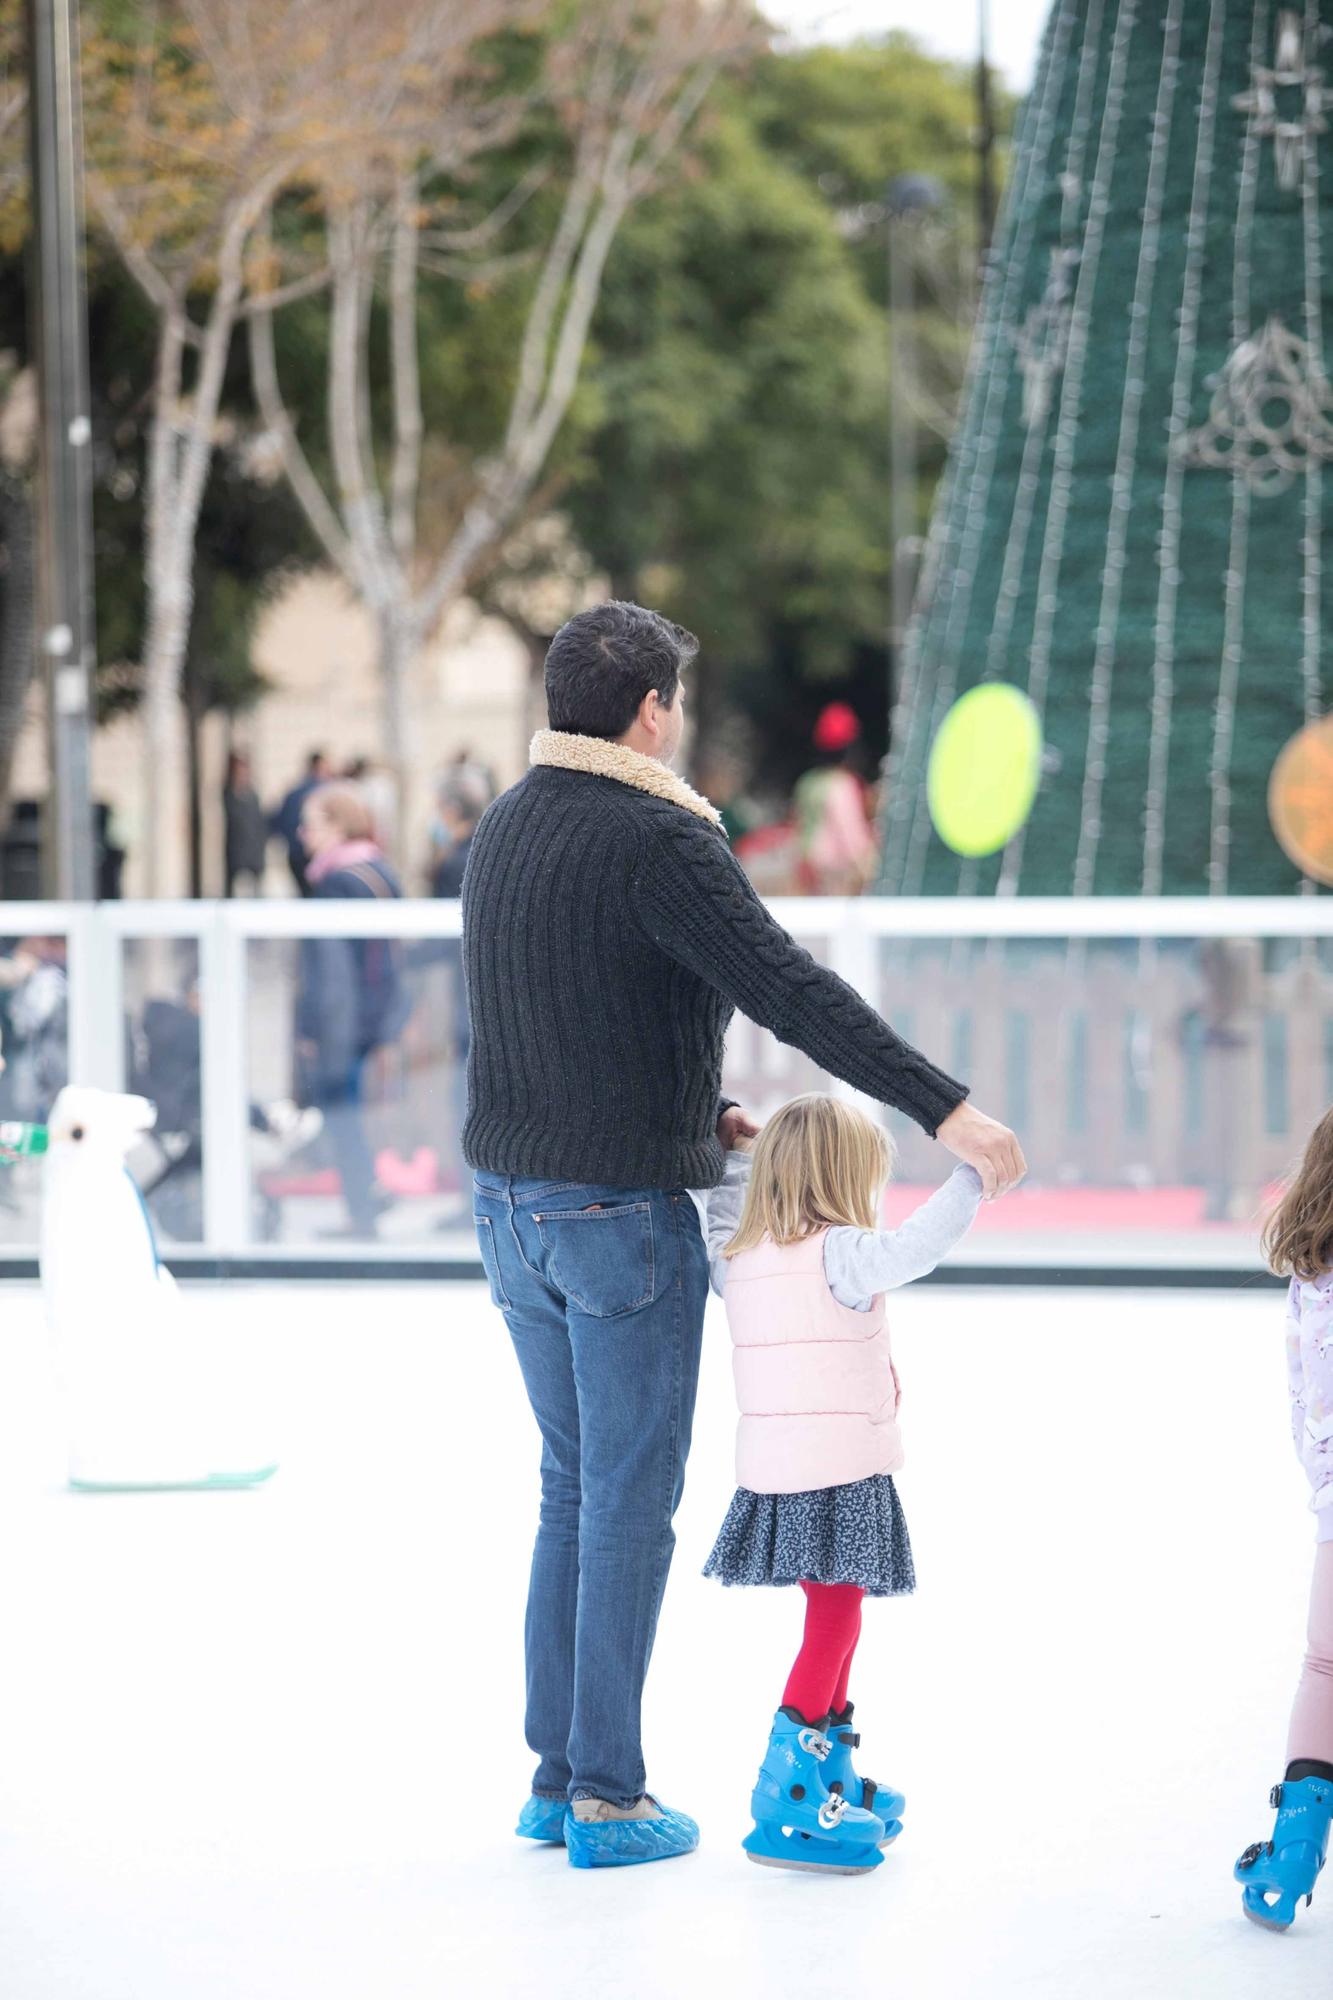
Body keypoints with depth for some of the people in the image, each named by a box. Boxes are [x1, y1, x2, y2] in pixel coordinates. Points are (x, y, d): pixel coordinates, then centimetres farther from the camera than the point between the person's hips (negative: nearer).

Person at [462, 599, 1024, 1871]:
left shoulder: (505, 829, 10)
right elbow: (792, 991, -24)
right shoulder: (655, 841, -16)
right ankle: (608, 1796, 3)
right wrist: (943, 1108, -25)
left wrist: (695, 1110, 18)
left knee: (573, 1489, 16)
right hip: (623, 1208, -8)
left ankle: (555, 1776, 18)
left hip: (512, 1202, 8)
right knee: (631, 1502, 0)